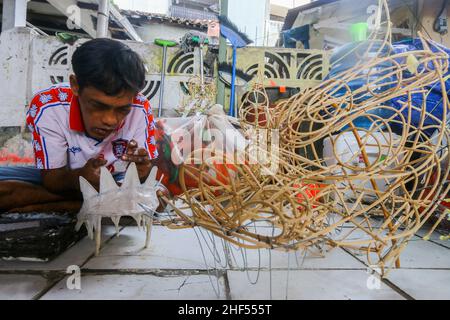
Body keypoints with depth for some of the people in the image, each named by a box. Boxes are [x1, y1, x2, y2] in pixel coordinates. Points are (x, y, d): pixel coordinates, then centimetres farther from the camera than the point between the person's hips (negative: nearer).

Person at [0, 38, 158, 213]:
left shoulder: (140, 110, -22)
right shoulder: (46, 108, -24)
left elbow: (148, 168, -15)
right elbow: (51, 179, -21)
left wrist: (141, 171, -40)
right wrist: (79, 177, -44)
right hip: (64, 179, -1)